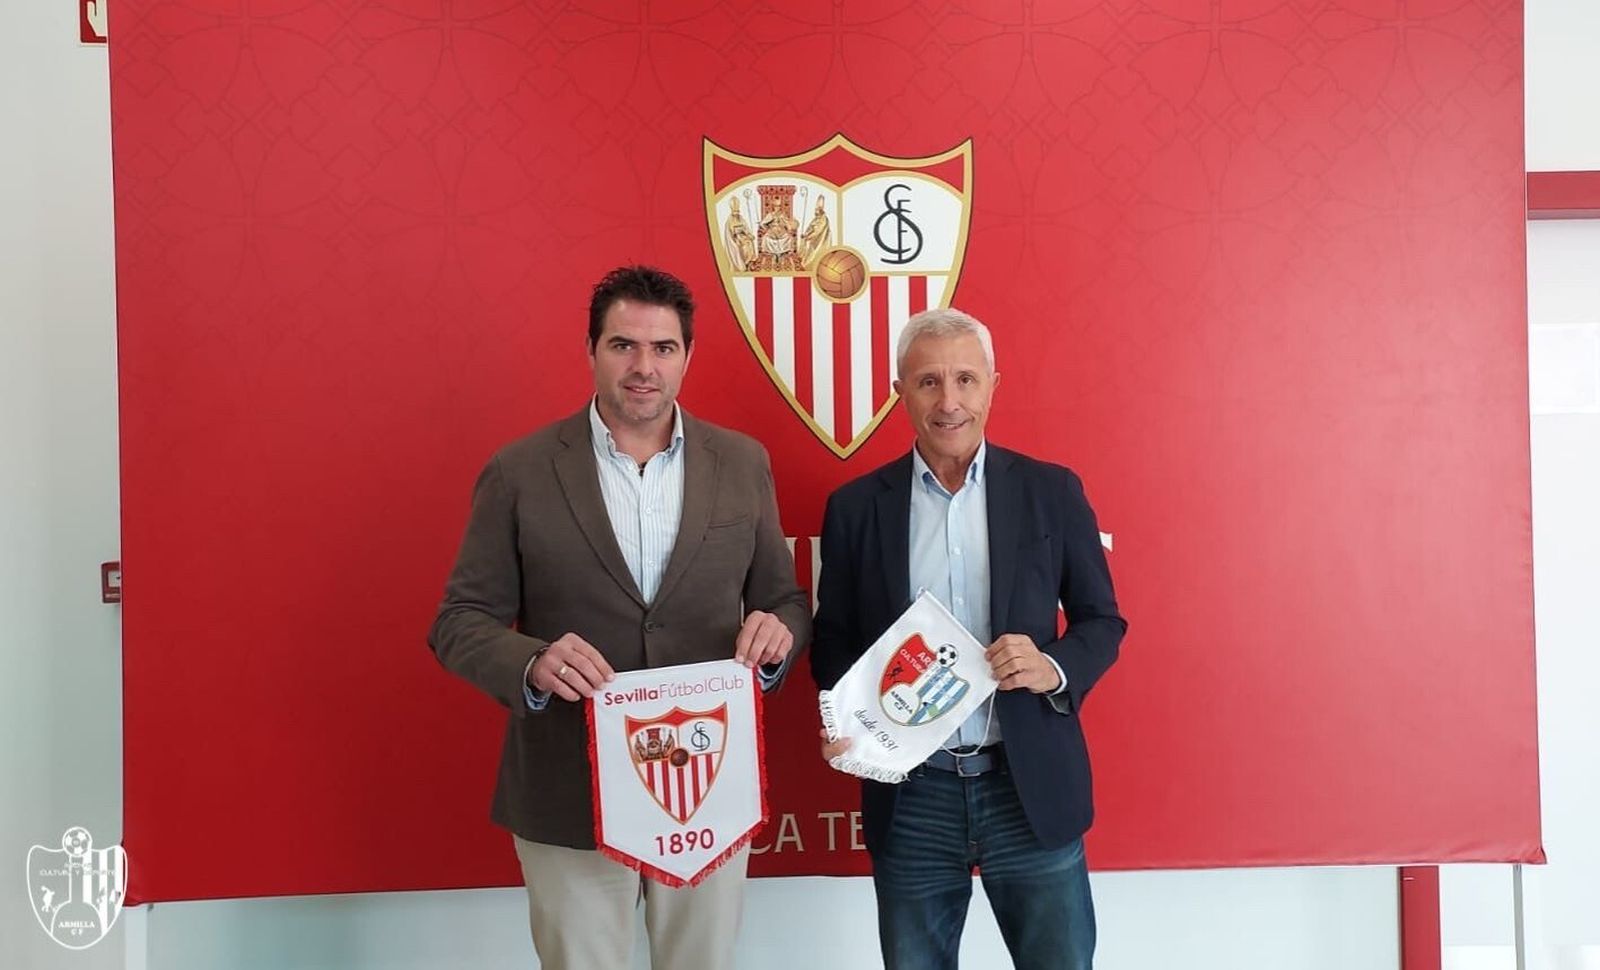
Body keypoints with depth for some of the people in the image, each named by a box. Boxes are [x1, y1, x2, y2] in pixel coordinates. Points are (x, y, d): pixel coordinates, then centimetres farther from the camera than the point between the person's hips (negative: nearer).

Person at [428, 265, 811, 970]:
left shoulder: (742, 463, 2)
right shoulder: (519, 473, -5)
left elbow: (785, 599, 8)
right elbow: (461, 620, -3)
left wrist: (777, 629, -16)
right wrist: (532, 663, -24)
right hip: (569, 797, -2)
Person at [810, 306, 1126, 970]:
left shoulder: (1052, 492, 1)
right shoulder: (855, 507, 2)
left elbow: (1102, 621, 6)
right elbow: (833, 638, 8)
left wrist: (1055, 668, -14)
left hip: (1032, 788, 0)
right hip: (909, 797, 1)